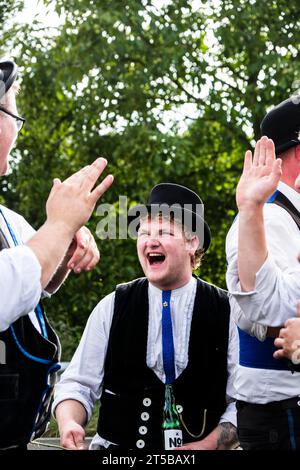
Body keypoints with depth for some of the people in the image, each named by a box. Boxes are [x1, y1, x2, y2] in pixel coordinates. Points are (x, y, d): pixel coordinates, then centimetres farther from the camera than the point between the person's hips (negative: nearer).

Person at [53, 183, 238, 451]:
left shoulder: (227, 311, 1)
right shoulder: (112, 308, 7)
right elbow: (79, 385, 6)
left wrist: (209, 444, -12)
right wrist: (68, 424, -13)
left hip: (198, 445, 0)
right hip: (117, 448, 0)